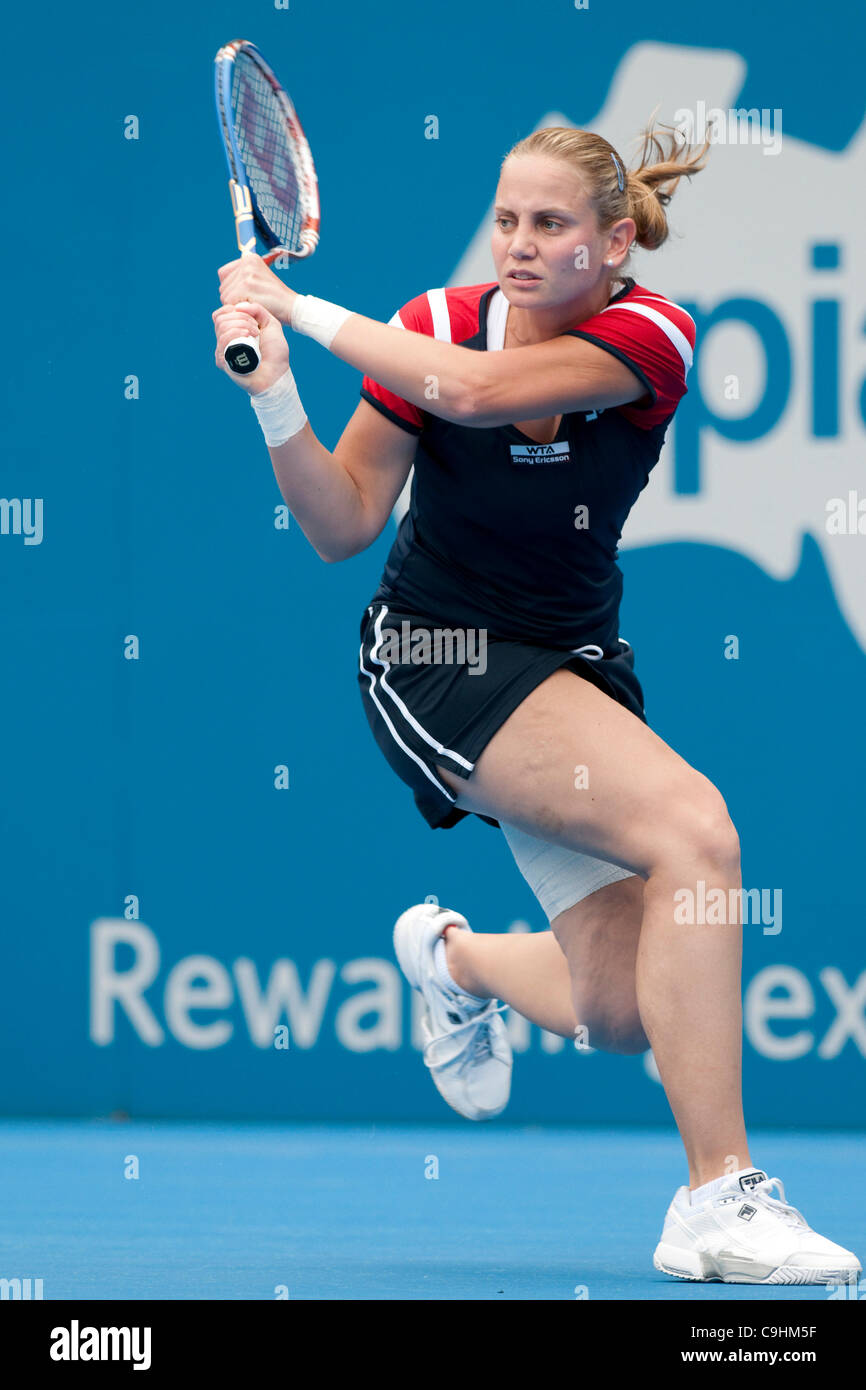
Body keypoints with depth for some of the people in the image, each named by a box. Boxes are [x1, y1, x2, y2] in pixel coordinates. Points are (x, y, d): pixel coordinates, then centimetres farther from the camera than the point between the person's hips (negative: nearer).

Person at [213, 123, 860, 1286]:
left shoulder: (648, 337, -12)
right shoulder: (440, 325, -10)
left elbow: (476, 389, -30)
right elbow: (344, 527, -7)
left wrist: (306, 309, -25)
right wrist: (274, 395, -22)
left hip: (574, 660, 4)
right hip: (435, 656, -4)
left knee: (621, 1011, -4)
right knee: (693, 826, -28)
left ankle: (455, 956, 34)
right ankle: (718, 1200, -28)